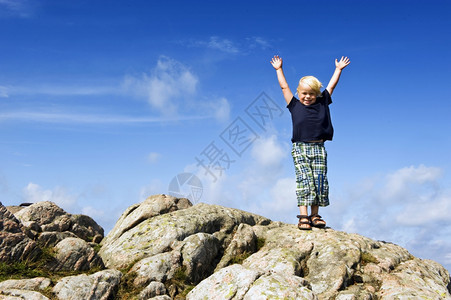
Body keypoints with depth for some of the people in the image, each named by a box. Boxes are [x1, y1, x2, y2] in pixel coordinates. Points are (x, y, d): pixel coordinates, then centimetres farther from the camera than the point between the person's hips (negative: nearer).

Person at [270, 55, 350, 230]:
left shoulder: (322, 104, 12)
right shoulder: (295, 106, 8)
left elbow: (331, 86, 20)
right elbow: (284, 87, 15)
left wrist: (338, 69, 25)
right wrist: (278, 69, 20)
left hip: (318, 149, 2)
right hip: (300, 149, -2)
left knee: (319, 181, -2)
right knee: (304, 180, -10)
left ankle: (315, 216, 5)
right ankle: (303, 216, -11)